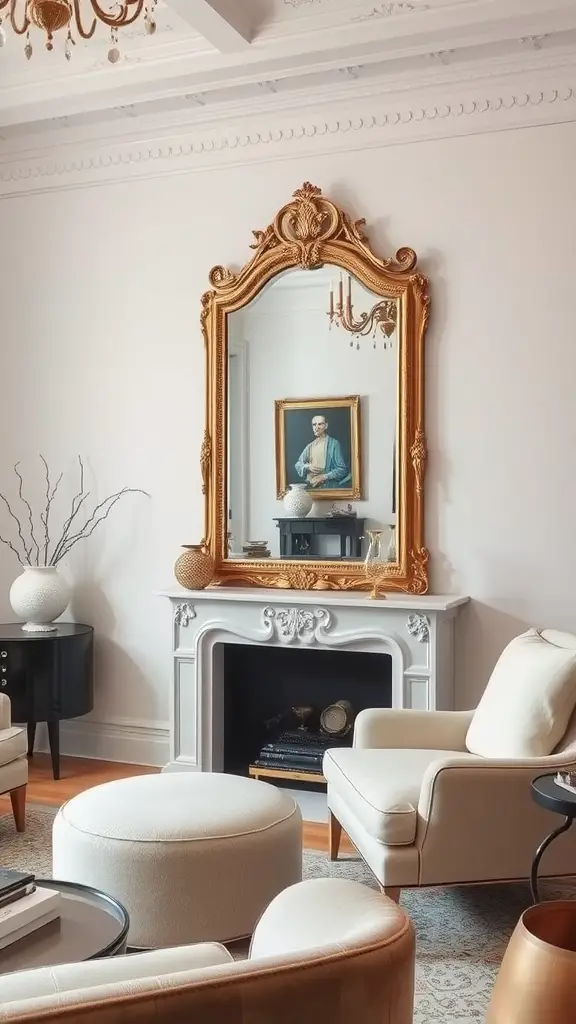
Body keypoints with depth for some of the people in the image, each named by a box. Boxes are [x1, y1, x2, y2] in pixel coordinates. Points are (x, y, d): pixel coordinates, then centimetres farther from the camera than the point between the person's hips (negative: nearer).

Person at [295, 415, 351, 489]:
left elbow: (342, 469, -4)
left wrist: (323, 477, -13)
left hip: (329, 487, -4)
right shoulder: (309, 446, 14)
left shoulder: (334, 444, -1)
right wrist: (307, 466, -5)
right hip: (311, 487, 4)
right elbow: (298, 464, 16)